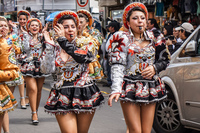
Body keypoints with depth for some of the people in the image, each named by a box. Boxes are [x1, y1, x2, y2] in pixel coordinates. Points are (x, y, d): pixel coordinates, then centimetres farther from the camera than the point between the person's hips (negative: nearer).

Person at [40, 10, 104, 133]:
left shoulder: (87, 43, 1)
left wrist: (63, 40, -15)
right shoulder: (55, 48, 7)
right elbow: (47, 69, -7)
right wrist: (49, 46, -9)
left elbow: (81, 57, -21)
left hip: (85, 94, 0)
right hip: (63, 96, 0)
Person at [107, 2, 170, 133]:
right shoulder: (122, 39, 0)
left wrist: (154, 68, -3)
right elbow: (117, 66, -9)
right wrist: (116, 90, -22)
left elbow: (165, 60, 20)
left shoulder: (154, 38, 10)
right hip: (130, 89, -3)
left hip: (151, 89, 3)